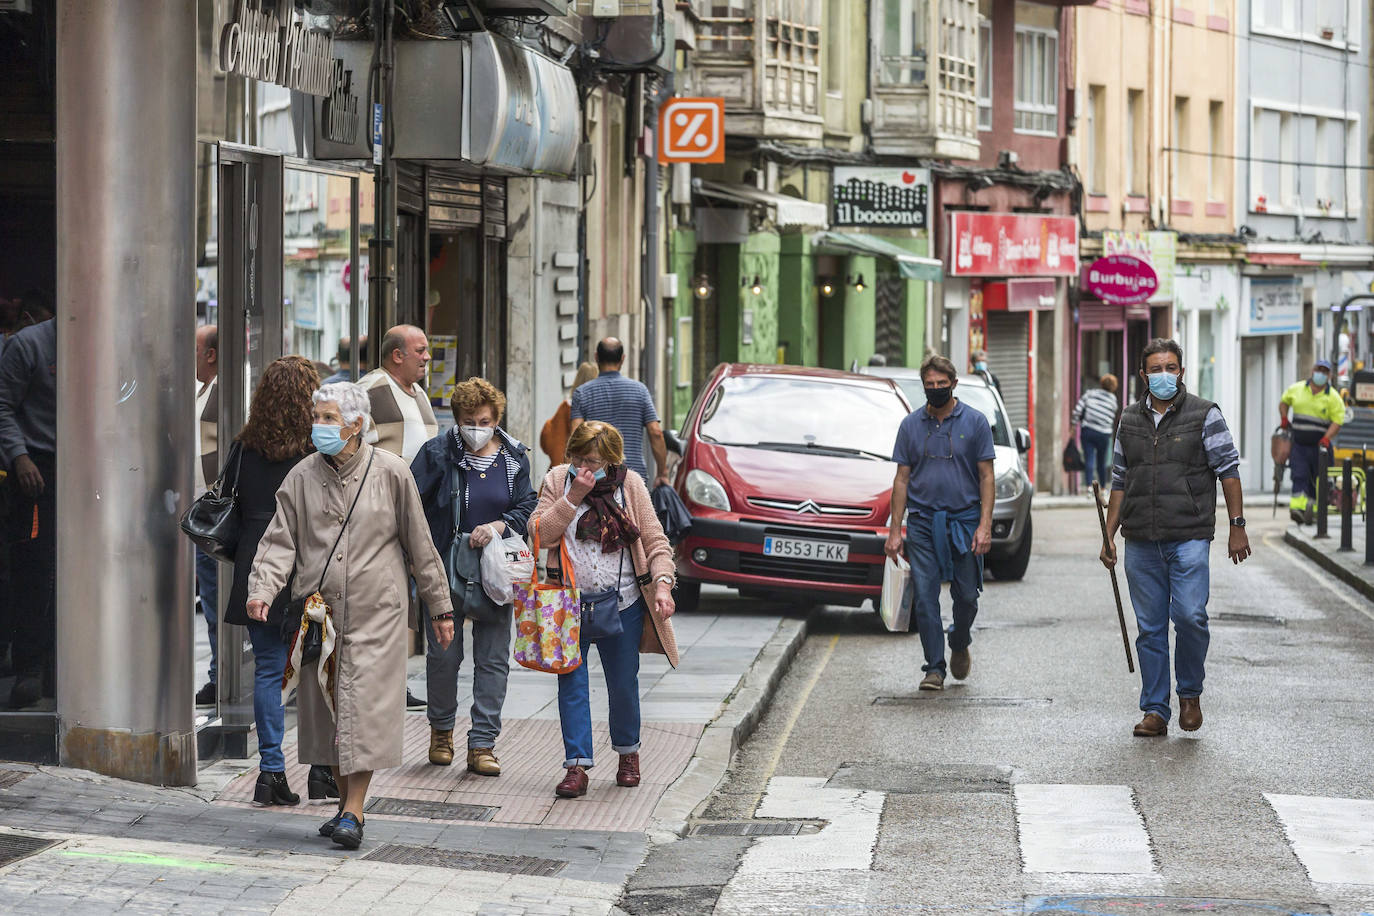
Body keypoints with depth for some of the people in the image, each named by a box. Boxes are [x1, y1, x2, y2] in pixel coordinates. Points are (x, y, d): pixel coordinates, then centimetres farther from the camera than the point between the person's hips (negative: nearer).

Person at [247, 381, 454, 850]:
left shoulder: (391, 473, -2)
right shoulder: (302, 477, 4)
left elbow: (420, 546, 5)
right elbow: (279, 541, 1)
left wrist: (440, 607, 8)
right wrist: (262, 589, -17)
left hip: (376, 612, -3)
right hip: (318, 612, 3)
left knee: (365, 707, -10)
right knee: (325, 707, 6)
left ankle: (354, 813, -9)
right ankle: (347, 802, 20)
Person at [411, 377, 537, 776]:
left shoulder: (514, 457, 6)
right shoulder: (438, 453, -3)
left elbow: (528, 507, 6)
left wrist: (497, 527, -13)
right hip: (446, 567, -2)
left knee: (493, 659, 0)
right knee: (443, 653, 1)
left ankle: (482, 744, 4)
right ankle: (441, 730, 25)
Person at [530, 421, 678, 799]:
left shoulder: (630, 484, 0)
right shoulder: (557, 480, 0)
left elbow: (655, 540, 1)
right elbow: (541, 534, -10)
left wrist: (663, 584, -13)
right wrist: (574, 496, -17)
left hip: (623, 603, 0)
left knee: (623, 682, 9)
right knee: (572, 682, -6)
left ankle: (628, 753, 30)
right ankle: (576, 766, -6)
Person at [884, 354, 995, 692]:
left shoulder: (975, 422, 1)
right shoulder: (911, 425, 7)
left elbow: (986, 477, 0)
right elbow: (902, 479, 8)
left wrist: (985, 525, -10)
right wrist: (895, 531, 2)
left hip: (964, 520, -1)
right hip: (922, 521, 1)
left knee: (966, 595, 3)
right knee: (924, 596, -5)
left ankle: (959, 644, 32)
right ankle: (934, 667, 1)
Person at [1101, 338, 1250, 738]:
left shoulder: (1204, 415, 1)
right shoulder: (1130, 420, 13)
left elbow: (1228, 471, 2)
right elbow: (1120, 481, 18)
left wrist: (1237, 526, -3)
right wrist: (1109, 535, 14)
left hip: (1189, 538, -4)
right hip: (1141, 543, 4)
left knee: (1189, 616, -15)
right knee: (1150, 628, 4)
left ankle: (1190, 693, 8)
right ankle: (1155, 712, 9)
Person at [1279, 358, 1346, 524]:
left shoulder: (1333, 397, -3)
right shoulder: (1296, 389, 6)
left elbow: (1337, 421, -7)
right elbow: (1284, 402, 25)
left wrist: (1326, 438, -20)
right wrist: (1284, 418, 9)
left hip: (1319, 444, -1)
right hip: (1298, 443, 1)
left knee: (1318, 479, 5)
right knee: (1299, 475, -12)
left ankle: (1314, 509, 16)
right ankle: (1297, 507, -23)